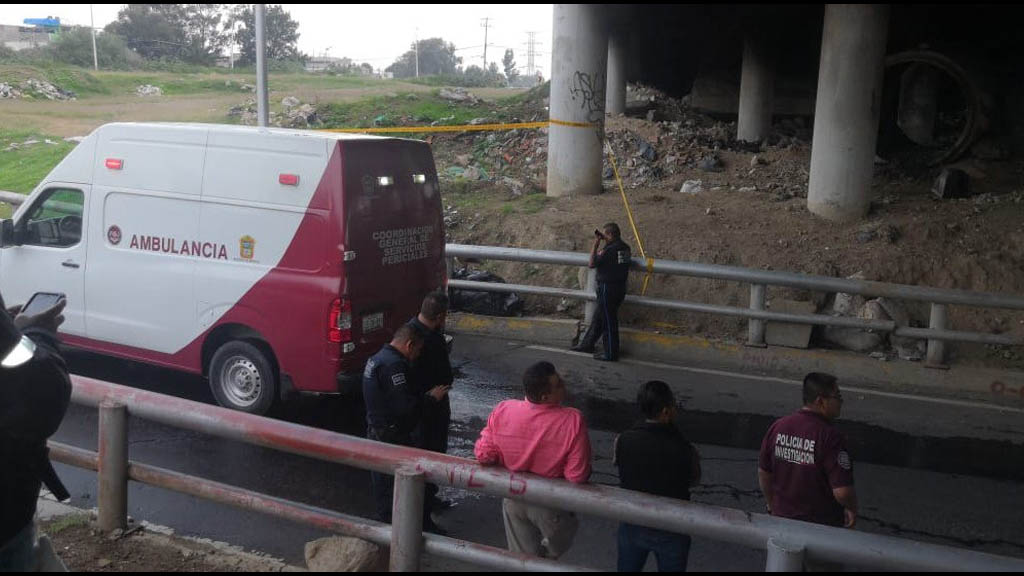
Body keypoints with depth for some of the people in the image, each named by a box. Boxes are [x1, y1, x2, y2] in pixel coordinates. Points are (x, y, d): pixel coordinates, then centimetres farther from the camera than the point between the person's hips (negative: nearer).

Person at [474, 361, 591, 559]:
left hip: (514, 501, 4)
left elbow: (483, 455, -12)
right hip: (550, 505, -4)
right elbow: (577, 476, -26)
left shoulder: (502, 411, -21)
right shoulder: (572, 421, -31)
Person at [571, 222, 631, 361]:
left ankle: (611, 354, 10)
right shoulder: (625, 248, 6)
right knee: (598, 318, 20)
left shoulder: (610, 249, -20)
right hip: (620, 288, 9)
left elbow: (592, 263, -15)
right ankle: (587, 344, 32)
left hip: (608, 289, -9)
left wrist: (596, 244, -10)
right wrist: (600, 245, 12)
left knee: (609, 322, 2)